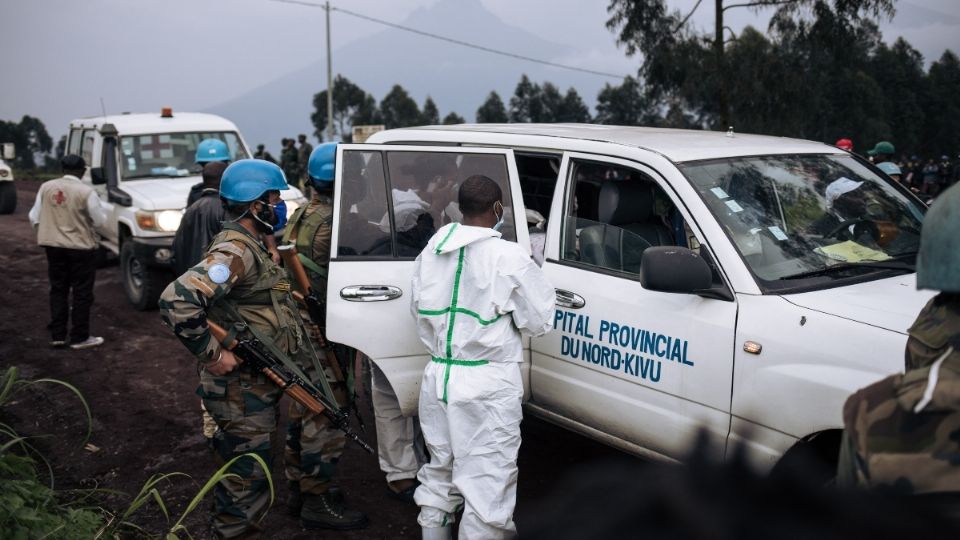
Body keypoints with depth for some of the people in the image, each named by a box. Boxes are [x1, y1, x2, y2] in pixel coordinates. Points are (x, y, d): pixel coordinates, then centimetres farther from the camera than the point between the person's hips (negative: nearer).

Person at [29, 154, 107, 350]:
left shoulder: (46, 187, 0)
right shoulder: (86, 192, -16)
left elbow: (34, 217, 4)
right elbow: (100, 220, -9)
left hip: (53, 246, 5)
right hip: (81, 247, -5)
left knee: (58, 290, 15)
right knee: (82, 293, 4)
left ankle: (57, 335, 17)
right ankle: (79, 337, 8)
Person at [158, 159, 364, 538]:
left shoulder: (250, 247, 12)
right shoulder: (235, 252, -21)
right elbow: (177, 300, -33)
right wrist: (212, 354, -27)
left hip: (263, 383, 10)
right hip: (244, 392, -10)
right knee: (247, 478, 1)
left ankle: (315, 502, 43)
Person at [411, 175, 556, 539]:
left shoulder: (431, 251, 5)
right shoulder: (509, 257, -13)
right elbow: (539, 321, -5)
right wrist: (533, 273, 10)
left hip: (437, 375, 7)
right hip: (487, 384, -6)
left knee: (439, 473, 23)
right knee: (486, 483, 1)